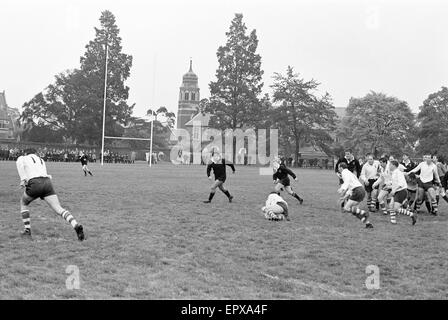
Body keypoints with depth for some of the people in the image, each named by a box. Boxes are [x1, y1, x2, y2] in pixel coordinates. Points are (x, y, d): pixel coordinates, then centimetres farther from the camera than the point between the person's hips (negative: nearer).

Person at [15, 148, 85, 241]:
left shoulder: (23, 158, 21)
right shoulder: (41, 160, 34)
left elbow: (19, 162, -6)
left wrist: (23, 179, -7)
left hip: (35, 184, -3)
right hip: (47, 183, 3)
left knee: (23, 203, 26)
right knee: (59, 209, -7)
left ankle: (27, 230, 21)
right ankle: (76, 225, -30)